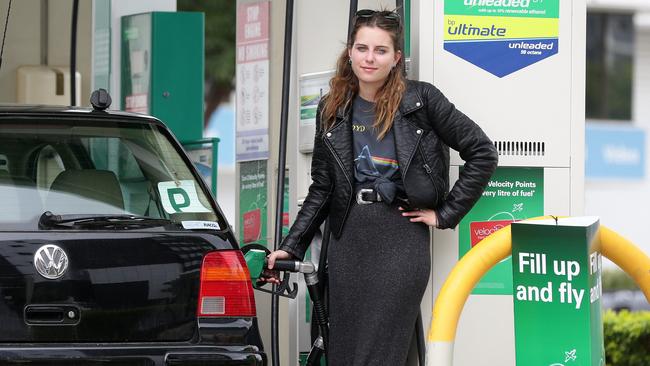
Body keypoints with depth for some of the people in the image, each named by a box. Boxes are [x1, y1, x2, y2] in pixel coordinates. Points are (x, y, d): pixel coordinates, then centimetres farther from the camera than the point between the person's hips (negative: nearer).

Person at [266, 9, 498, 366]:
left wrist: (445, 214, -4)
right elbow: (321, 188, 14)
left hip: (400, 239, -5)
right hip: (347, 242, 5)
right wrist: (290, 248, 6)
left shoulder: (420, 99, -3)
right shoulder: (332, 111, 10)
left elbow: (482, 153, -2)